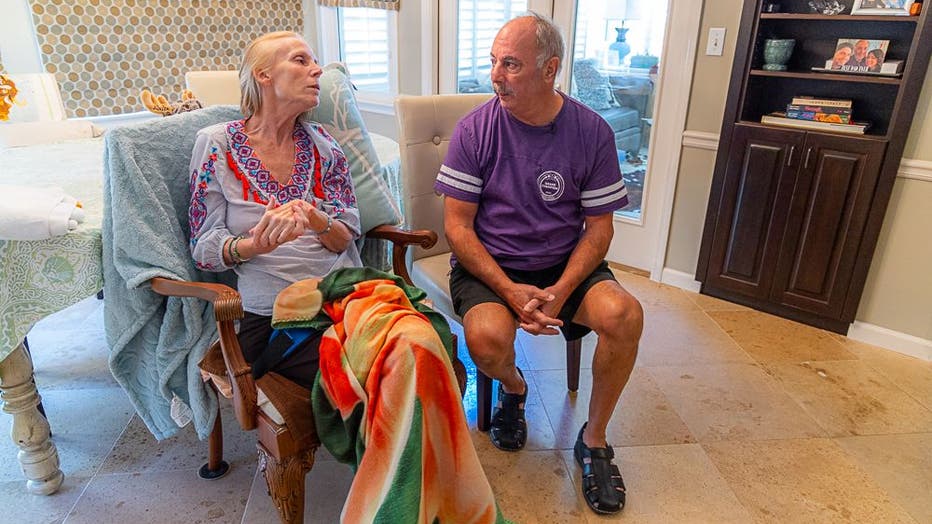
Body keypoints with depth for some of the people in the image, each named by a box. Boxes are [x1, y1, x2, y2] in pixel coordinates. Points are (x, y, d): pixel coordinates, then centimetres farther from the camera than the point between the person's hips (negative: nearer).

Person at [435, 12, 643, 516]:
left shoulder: (591, 131, -5)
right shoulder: (475, 128, -8)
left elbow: (599, 227, -2)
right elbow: (457, 224, -8)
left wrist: (561, 292, -18)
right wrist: (511, 291, -20)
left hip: (565, 264, 2)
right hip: (488, 265, -1)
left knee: (625, 315, -26)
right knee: (488, 337, -31)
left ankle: (594, 439, 1)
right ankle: (513, 388, 10)